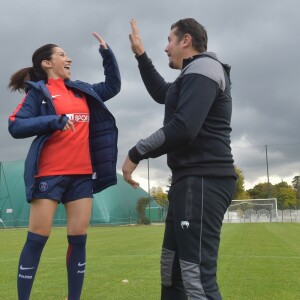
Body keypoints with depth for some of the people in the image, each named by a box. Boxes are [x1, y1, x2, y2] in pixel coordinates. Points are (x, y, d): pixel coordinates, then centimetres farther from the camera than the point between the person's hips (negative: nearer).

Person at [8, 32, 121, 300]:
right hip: (50, 174, -5)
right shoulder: (38, 92, 1)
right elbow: (15, 126, -9)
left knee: (79, 239, 5)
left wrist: (106, 52, 20)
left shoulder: (83, 91, 17)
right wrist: (55, 121, -21)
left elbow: (113, 86, 29)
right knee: (37, 239, -2)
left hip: (82, 175, 5)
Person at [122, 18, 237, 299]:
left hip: (203, 181, -11)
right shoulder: (194, 75, 24)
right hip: (191, 180, 11)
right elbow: (162, 93, 43)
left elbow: (182, 128, -22)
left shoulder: (202, 68, -9)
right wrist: (140, 55, 39)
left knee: (197, 275, -17)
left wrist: (135, 154, -12)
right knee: (171, 266, 17)